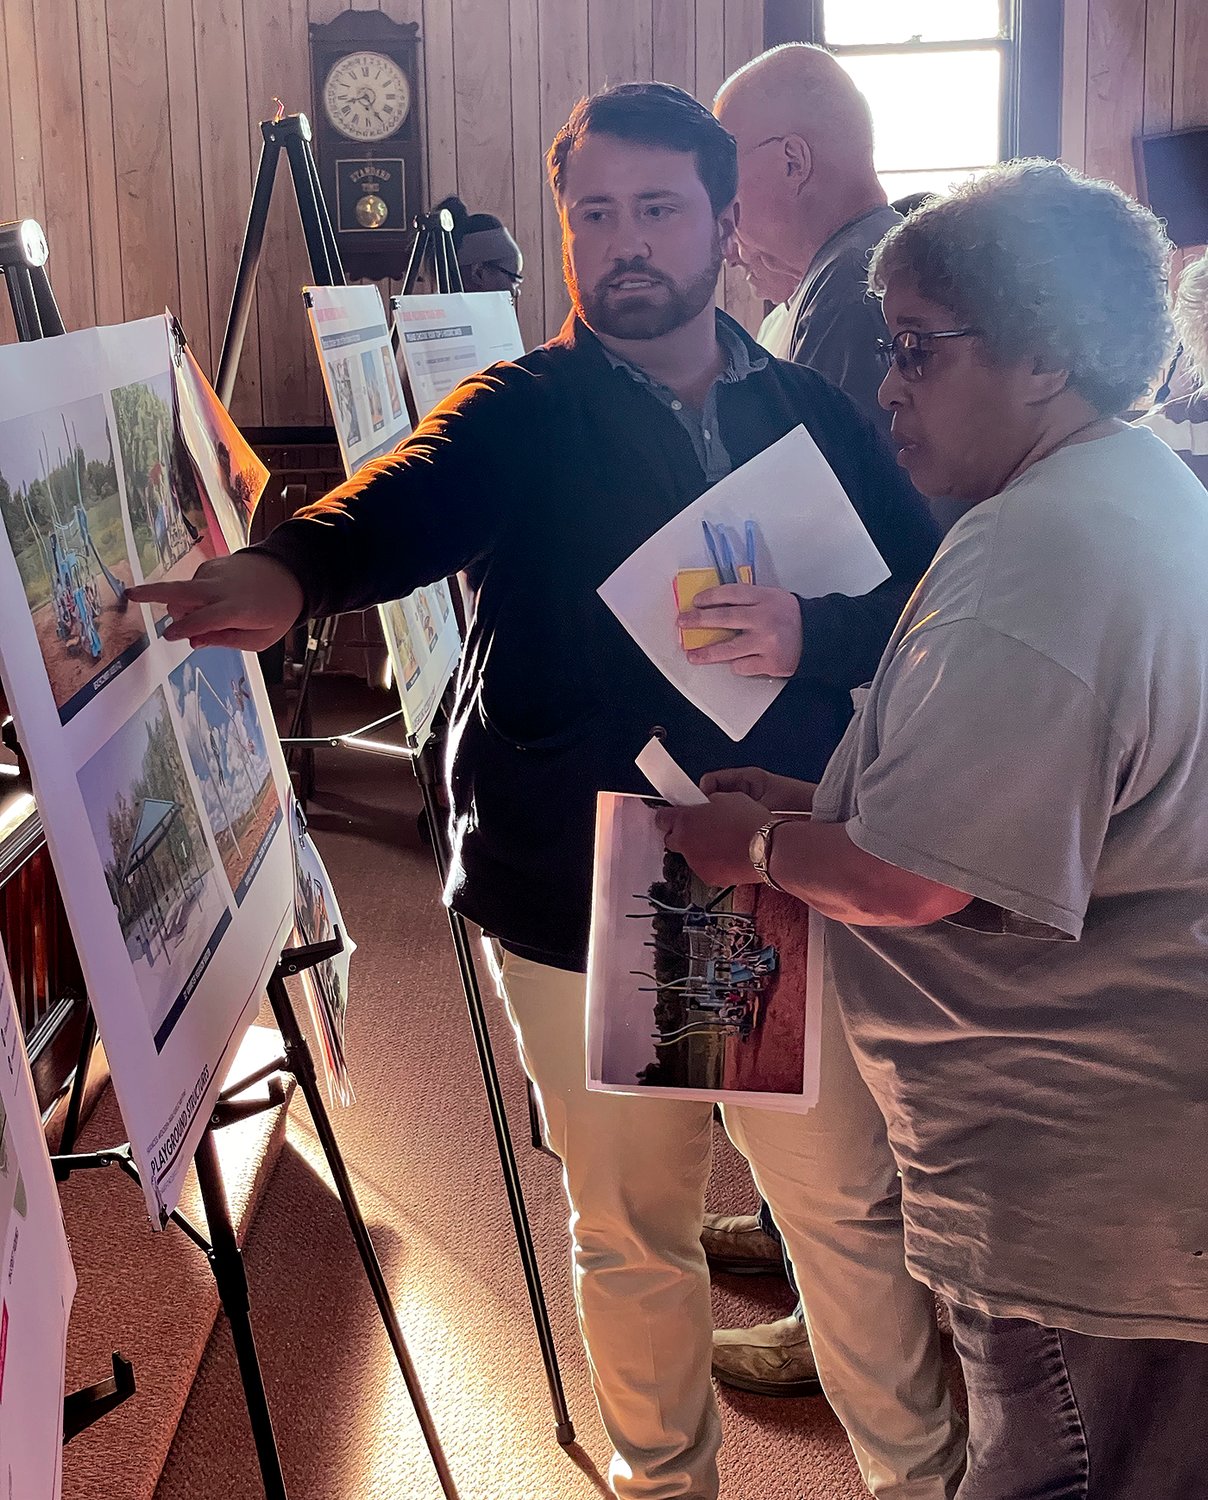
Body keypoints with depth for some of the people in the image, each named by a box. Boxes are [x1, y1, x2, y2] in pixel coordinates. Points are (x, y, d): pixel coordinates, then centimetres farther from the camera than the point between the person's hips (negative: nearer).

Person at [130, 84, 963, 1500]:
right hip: (582, 916, -2)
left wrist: (815, 635, -19)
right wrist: (285, 571, -47)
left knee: (854, 1210, 13)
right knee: (630, 1235, 14)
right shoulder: (518, 418, -3)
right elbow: (395, 506, -24)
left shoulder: (812, 413, 6)